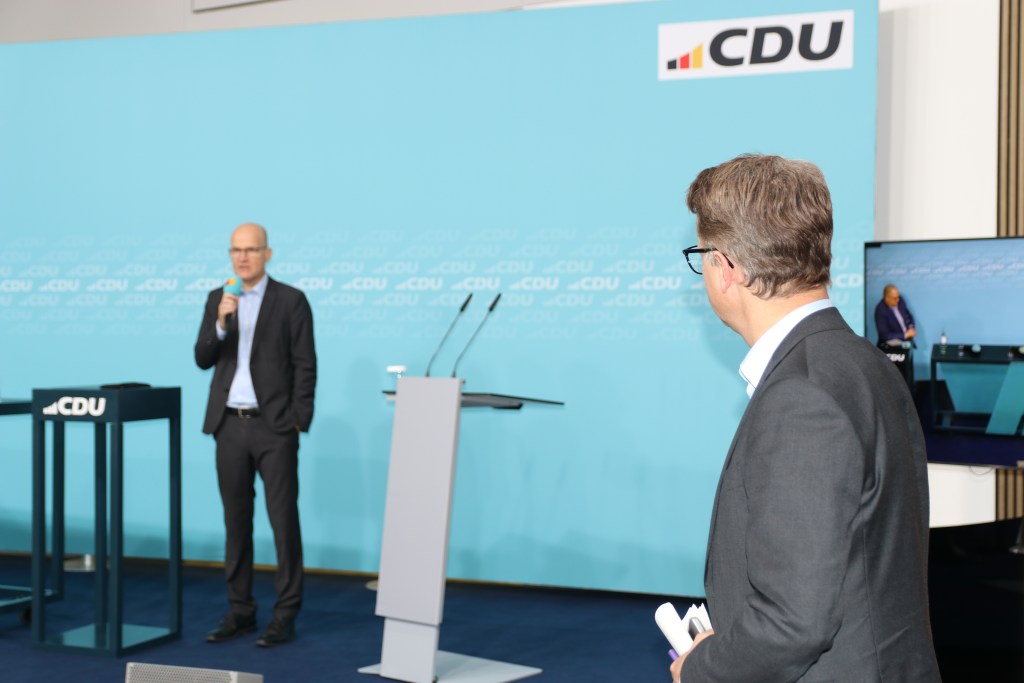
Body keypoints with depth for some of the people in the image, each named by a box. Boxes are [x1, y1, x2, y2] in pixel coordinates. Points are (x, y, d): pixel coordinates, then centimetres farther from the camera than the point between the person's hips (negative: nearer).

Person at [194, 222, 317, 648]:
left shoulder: (291, 301, -2)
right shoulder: (217, 300, 10)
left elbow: (305, 366, -4)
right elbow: (202, 360, 3)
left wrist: (298, 423, -10)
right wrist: (221, 322, -14)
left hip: (274, 426, -4)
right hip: (230, 425, 4)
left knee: (283, 521, -3)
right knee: (236, 522, 9)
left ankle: (285, 616, 3)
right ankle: (240, 611, 17)